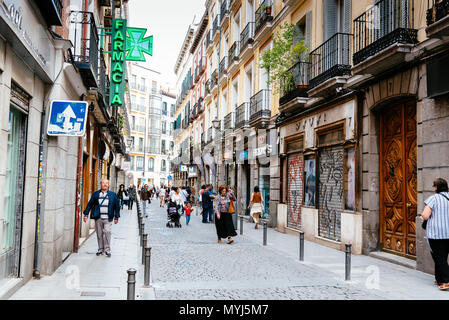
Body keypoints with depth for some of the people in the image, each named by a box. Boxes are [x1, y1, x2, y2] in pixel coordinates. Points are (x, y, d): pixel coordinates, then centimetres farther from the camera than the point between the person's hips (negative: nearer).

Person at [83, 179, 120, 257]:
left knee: (107, 232, -13)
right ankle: (100, 249, 18)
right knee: (99, 234, 6)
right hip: (98, 218, 2)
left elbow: (117, 206, 9)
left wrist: (116, 217, 5)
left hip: (108, 218, -1)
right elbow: (90, 204, 9)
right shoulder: (96, 194, 7)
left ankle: (107, 249, -3)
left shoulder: (113, 194, 6)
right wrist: (86, 214, 3)